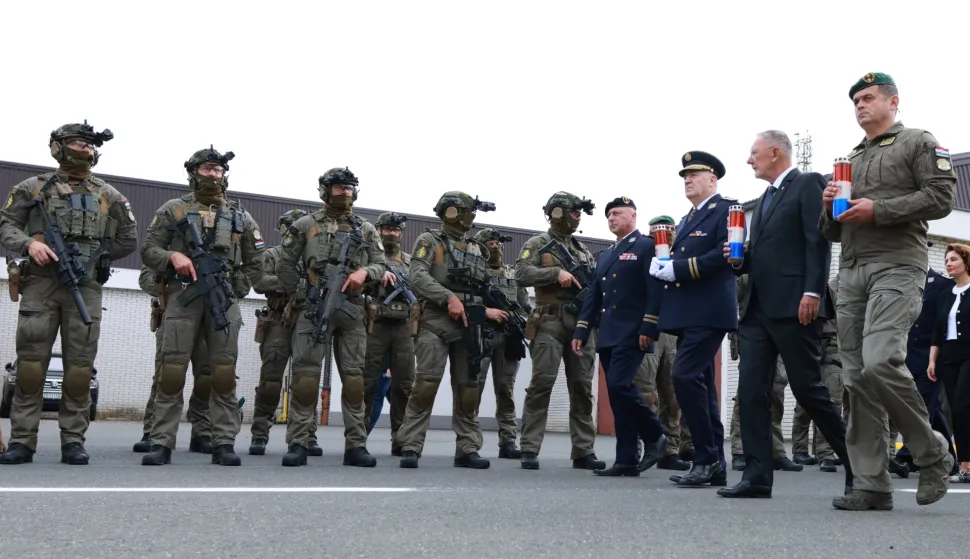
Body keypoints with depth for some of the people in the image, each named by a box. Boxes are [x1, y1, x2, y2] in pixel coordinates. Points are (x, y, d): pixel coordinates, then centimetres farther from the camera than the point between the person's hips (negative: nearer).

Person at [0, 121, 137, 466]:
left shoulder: (108, 195, 15)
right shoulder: (33, 188, 11)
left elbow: (128, 241, 19)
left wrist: (93, 256, 12)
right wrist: (29, 244, -11)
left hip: (85, 288, 1)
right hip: (40, 284, -1)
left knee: (79, 365, -2)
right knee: (30, 362, -5)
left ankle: (73, 441, 2)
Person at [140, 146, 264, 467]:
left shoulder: (240, 217, 15)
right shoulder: (173, 210, 10)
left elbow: (255, 262, 19)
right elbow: (148, 250, 7)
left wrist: (237, 290, 8)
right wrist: (172, 256, -12)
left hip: (224, 300, 2)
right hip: (182, 297, -1)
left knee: (224, 374, -3)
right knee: (172, 371, -6)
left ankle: (224, 444, 1)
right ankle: (162, 443, -3)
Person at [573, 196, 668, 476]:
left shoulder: (647, 246, 0)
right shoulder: (605, 256, 23)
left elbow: (656, 290, -10)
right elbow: (593, 297, 20)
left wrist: (648, 328, -18)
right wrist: (580, 332, 12)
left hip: (632, 333, -8)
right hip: (608, 335, 8)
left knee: (619, 385, -19)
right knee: (617, 394, 4)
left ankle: (655, 436, 0)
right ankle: (627, 461, 5)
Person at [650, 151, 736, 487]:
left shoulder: (726, 209, -3)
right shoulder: (686, 220, 25)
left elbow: (725, 254, -17)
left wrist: (677, 269, -18)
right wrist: (660, 265, 2)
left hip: (709, 312, -9)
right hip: (687, 314, 9)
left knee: (686, 376, -19)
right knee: (700, 383, 7)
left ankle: (706, 456, -11)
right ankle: (713, 465, 10)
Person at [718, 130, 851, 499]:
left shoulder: (808, 184, -1)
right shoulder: (764, 200, 24)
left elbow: (818, 241, -12)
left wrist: (812, 292, -21)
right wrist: (739, 258, 5)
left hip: (792, 306, -8)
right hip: (758, 309, 8)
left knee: (808, 389, -4)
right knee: (751, 391, -1)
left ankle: (856, 462, 12)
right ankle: (757, 476, -1)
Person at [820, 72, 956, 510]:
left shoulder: (919, 143, 8)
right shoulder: (850, 160, 26)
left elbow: (941, 197, -7)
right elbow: (832, 232, 26)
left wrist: (878, 209, -12)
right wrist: (830, 207, 5)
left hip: (897, 267, -6)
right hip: (851, 273, 7)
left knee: (880, 363, -24)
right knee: (857, 379, -1)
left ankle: (931, 452, -2)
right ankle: (872, 486, 2)